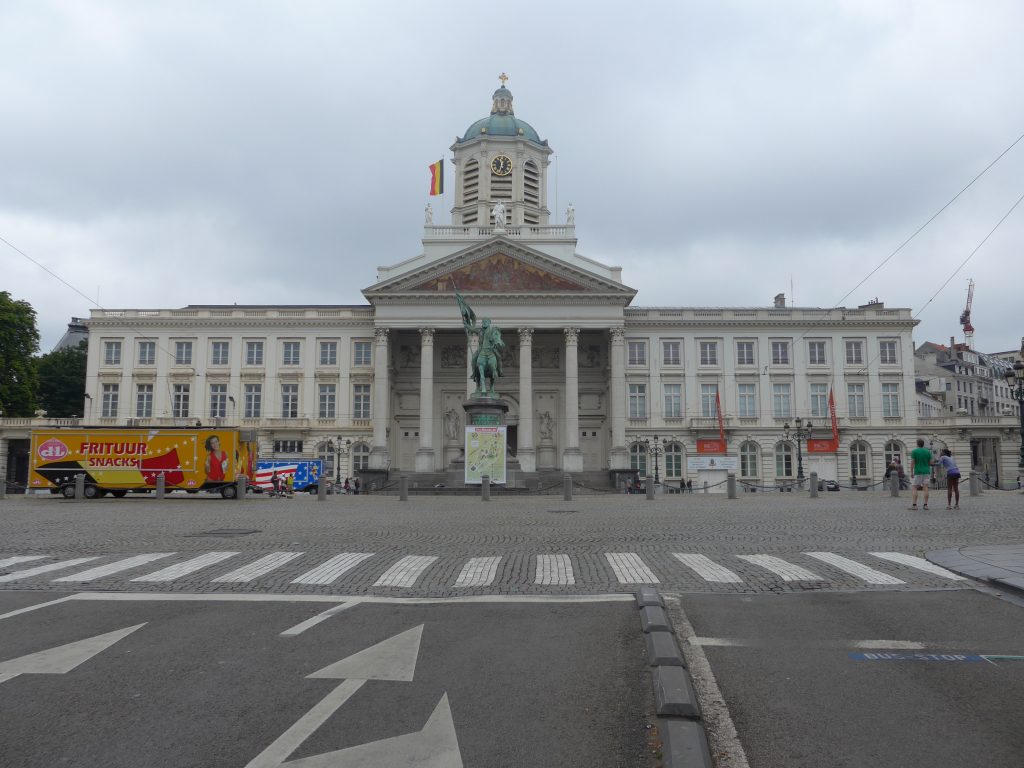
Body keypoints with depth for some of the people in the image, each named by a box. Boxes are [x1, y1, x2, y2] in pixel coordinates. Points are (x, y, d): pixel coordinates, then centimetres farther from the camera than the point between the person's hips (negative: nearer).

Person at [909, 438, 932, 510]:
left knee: (914, 488, -1)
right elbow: (930, 463, 7)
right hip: (926, 472, 4)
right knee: (925, 488, 1)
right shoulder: (928, 451, 7)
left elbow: (912, 462, -9)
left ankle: (914, 505, -9)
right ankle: (925, 505, -2)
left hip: (918, 472, -4)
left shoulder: (914, 451, -4)